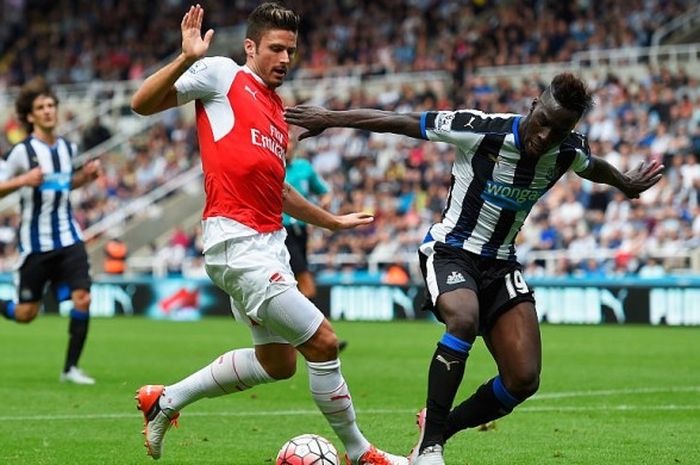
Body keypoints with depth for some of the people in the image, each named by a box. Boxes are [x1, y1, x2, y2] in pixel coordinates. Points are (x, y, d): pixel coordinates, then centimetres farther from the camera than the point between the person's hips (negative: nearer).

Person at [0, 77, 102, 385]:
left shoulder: (68, 148, 8)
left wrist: (86, 175, 7)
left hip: (67, 237, 4)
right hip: (35, 242, -4)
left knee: (82, 298, -11)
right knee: (25, 314, 1)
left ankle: (71, 368, 0)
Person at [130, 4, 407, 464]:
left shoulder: (278, 109, 21)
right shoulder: (223, 74, -1)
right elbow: (142, 103, -8)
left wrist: (333, 220, 37)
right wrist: (187, 59, -22)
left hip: (269, 245, 9)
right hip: (237, 241, -9)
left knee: (277, 363, 15)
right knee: (323, 342, -9)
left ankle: (165, 400, 28)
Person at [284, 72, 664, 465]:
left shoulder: (570, 152, -6)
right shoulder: (482, 131, -21)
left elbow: (593, 167, 20)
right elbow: (404, 122, -14)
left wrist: (626, 184, 40)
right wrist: (330, 119, -11)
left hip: (501, 263, 5)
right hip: (450, 252, -5)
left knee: (524, 380, -10)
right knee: (464, 319, -38)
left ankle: (440, 427, 14)